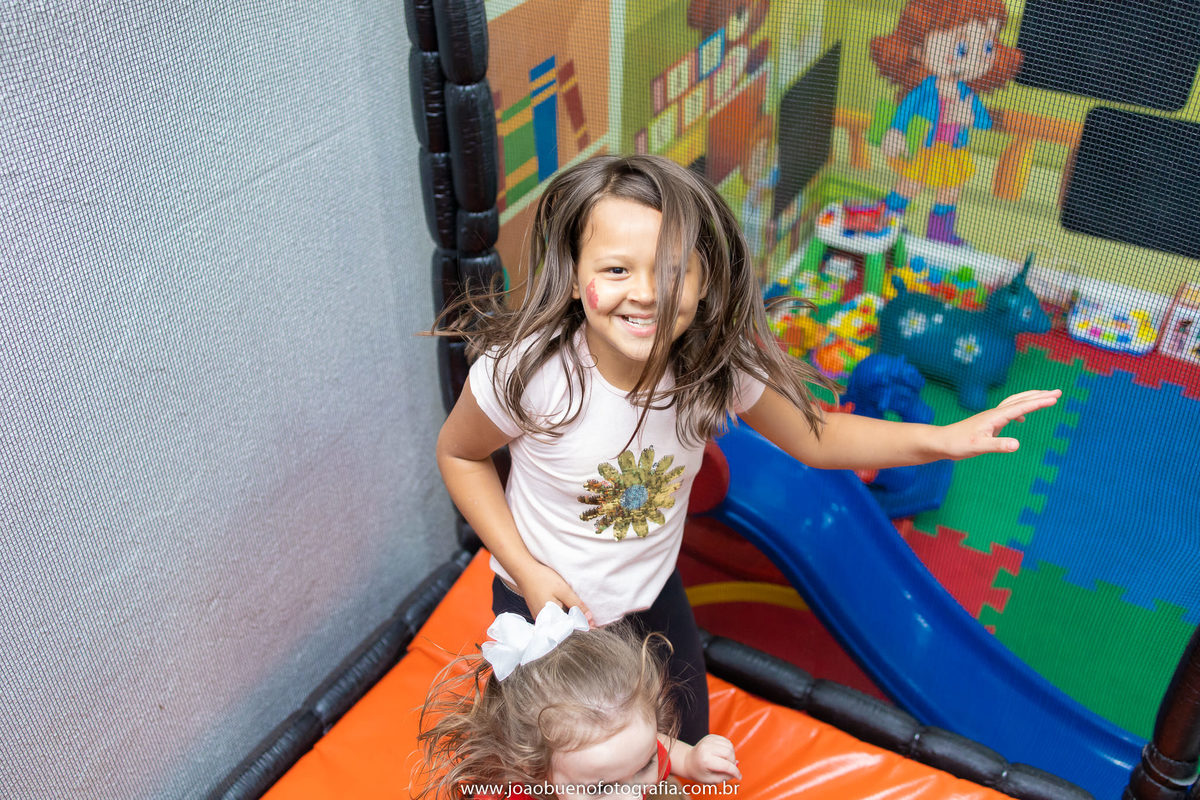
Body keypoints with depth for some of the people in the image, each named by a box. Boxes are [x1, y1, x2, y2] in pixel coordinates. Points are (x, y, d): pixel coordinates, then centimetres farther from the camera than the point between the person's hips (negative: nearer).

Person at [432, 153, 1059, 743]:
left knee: (686, 746, 22)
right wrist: (527, 572, -20)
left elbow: (813, 436, -7)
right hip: (547, 601, -3)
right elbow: (458, 453, -13)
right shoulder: (524, 370, -33)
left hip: (653, 595, 3)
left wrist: (939, 439, -20)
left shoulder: (718, 364, -24)